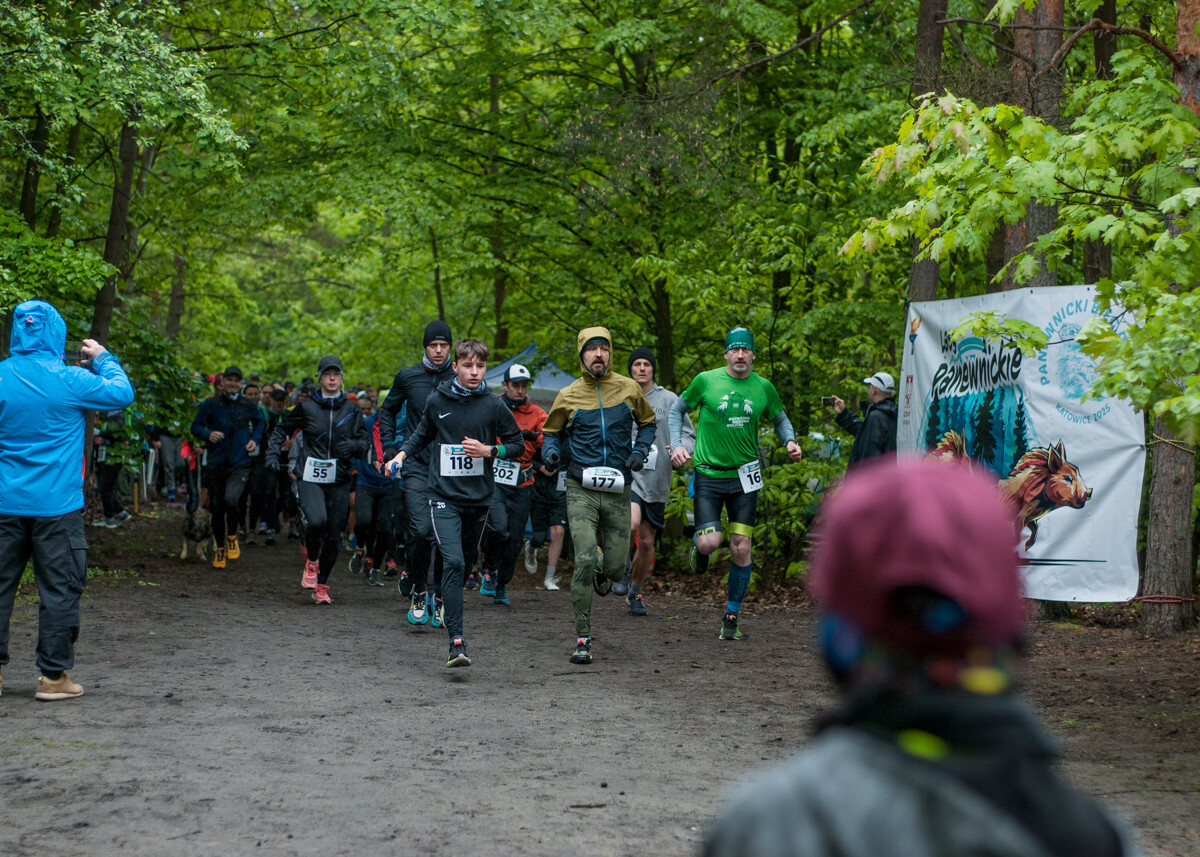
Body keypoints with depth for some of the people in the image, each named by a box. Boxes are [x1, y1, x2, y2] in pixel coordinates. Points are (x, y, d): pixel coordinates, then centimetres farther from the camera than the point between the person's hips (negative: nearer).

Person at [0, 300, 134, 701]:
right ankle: (53, 675, 6)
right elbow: (122, 393, 0)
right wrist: (104, 360, 16)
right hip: (56, 504, -4)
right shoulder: (69, 380, -11)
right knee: (58, 589, 3)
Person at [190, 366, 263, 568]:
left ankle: (232, 537, 4)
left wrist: (255, 440, 6)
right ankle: (220, 548, 27)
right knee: (217, 507, 7)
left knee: (231, 500, -24)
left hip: (240, 463, -1)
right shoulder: (211, 404, -1)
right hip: (216, 463, 1)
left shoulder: (249, 405, 3)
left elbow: (259, 422, 23)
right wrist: (208, 434, -16)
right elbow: (196, 426, 4)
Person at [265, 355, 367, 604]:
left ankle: (321, 585, 18)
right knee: (316, 520, -26)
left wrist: (353, 445, -14)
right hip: (311, 477, -2)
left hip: (339, 480, 2)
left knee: (333, 535, 2)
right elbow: (282, 429, 18)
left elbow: (364, 442, 8)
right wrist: (273, 453, 3)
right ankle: (311, 560, 4)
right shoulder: (306, 408, 5)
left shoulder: (352, 410, 8)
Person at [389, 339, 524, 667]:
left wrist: (488, 450, -10)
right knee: (453, 562, -16)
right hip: (444, 495, -1)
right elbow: (423, 434, 22)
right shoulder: (437, 401, 3)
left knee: (464, 562, 14)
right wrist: (402, 454, 6)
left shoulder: (493, 406, -1)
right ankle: (456, 642, -22)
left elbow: (518, 445, 6)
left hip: (479, 496, 2)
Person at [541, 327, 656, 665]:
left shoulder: (628, 389, 5)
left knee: (615, 568, 2)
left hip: (617, 490, 2)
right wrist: (551, 452, -7)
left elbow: (647, 422, 20)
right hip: (581, 488, -2)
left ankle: (601, 574, 43)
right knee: (585, 560, -18)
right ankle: (583, 640, -9)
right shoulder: (568, 396, 2)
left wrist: (640, 450, 2)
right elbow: (551, 431, 15)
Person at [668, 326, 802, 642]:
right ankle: (699, 547, 23)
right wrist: (677, 444, -5)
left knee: (741, 550, -2)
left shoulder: (763, 387, 3)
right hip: (708, 474, -2)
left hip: (744, 476, 2)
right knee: (710, 543, -16)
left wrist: (790, 441, -1)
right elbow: (678, 409, 9)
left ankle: (731, 616, 12)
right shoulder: (706, 380, -4)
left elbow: (779, 418, 19)